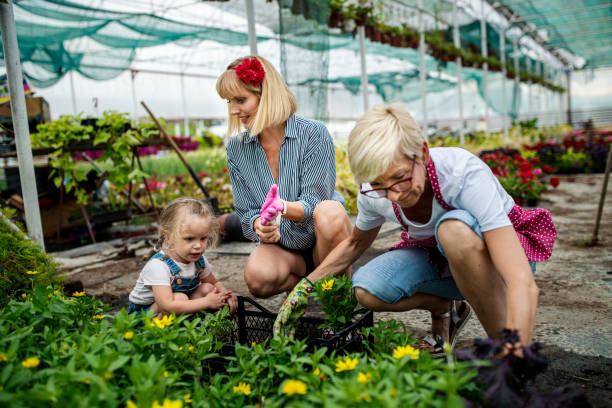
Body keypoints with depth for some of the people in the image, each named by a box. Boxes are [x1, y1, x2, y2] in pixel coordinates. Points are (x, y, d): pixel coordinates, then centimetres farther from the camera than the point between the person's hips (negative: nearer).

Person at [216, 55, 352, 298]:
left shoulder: (314, 134, -13)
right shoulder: (236, 148, -1)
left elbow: (315, 204, -17)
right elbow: (246, 211, 1)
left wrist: (284, 208, -39)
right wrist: (258, 225, -24)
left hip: (319, 240, -2)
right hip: (281, 244, 2)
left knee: (329, 212, -37)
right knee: (257, 276, -32)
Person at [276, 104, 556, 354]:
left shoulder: (465, 175, -35)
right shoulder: (375, 195, -19)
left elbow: (523, 284, -41)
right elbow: (355, 243, 5)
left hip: (499, 255, -4)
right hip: (437, 257, 5)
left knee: (454, 227, -37)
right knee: (366, 290, -22)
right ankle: (444, 309, 8)